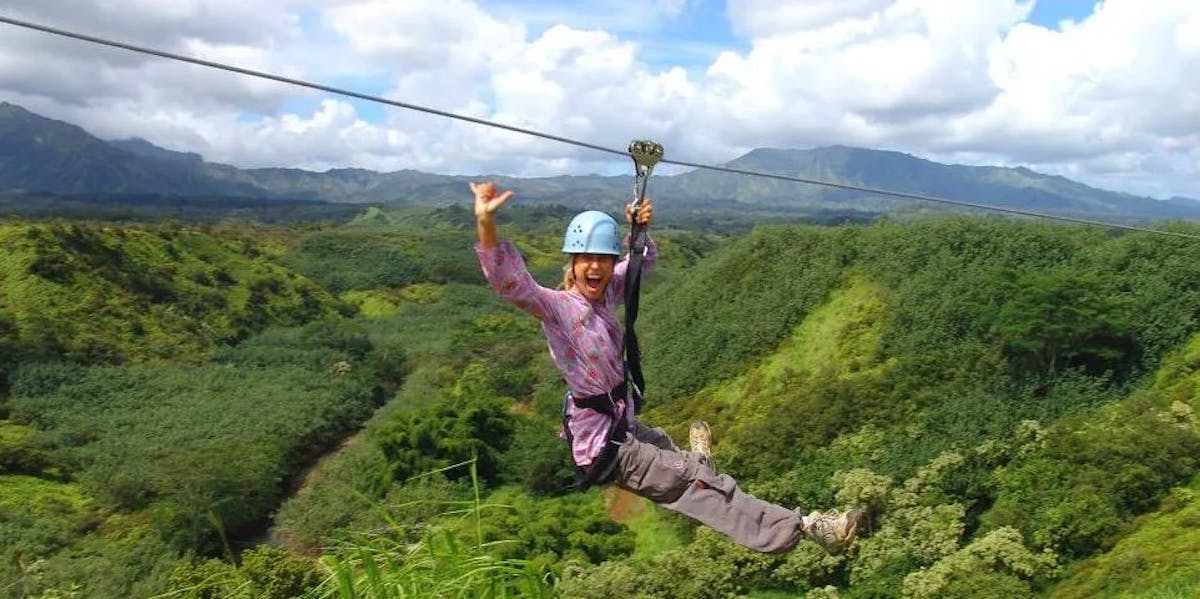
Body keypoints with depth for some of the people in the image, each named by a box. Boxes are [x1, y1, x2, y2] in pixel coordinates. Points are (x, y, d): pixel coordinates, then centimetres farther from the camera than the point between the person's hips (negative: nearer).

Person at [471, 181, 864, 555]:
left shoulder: (606, 293, -1)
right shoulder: (556, 306, -22)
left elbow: (645, 261, 16)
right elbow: (510, 283, -41)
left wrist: (640, 231, -5)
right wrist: (486, 223, -56)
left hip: (622, 425, 8)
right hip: (603, 449, -8)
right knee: (701, 481, -4)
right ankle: (804, 528, 4)